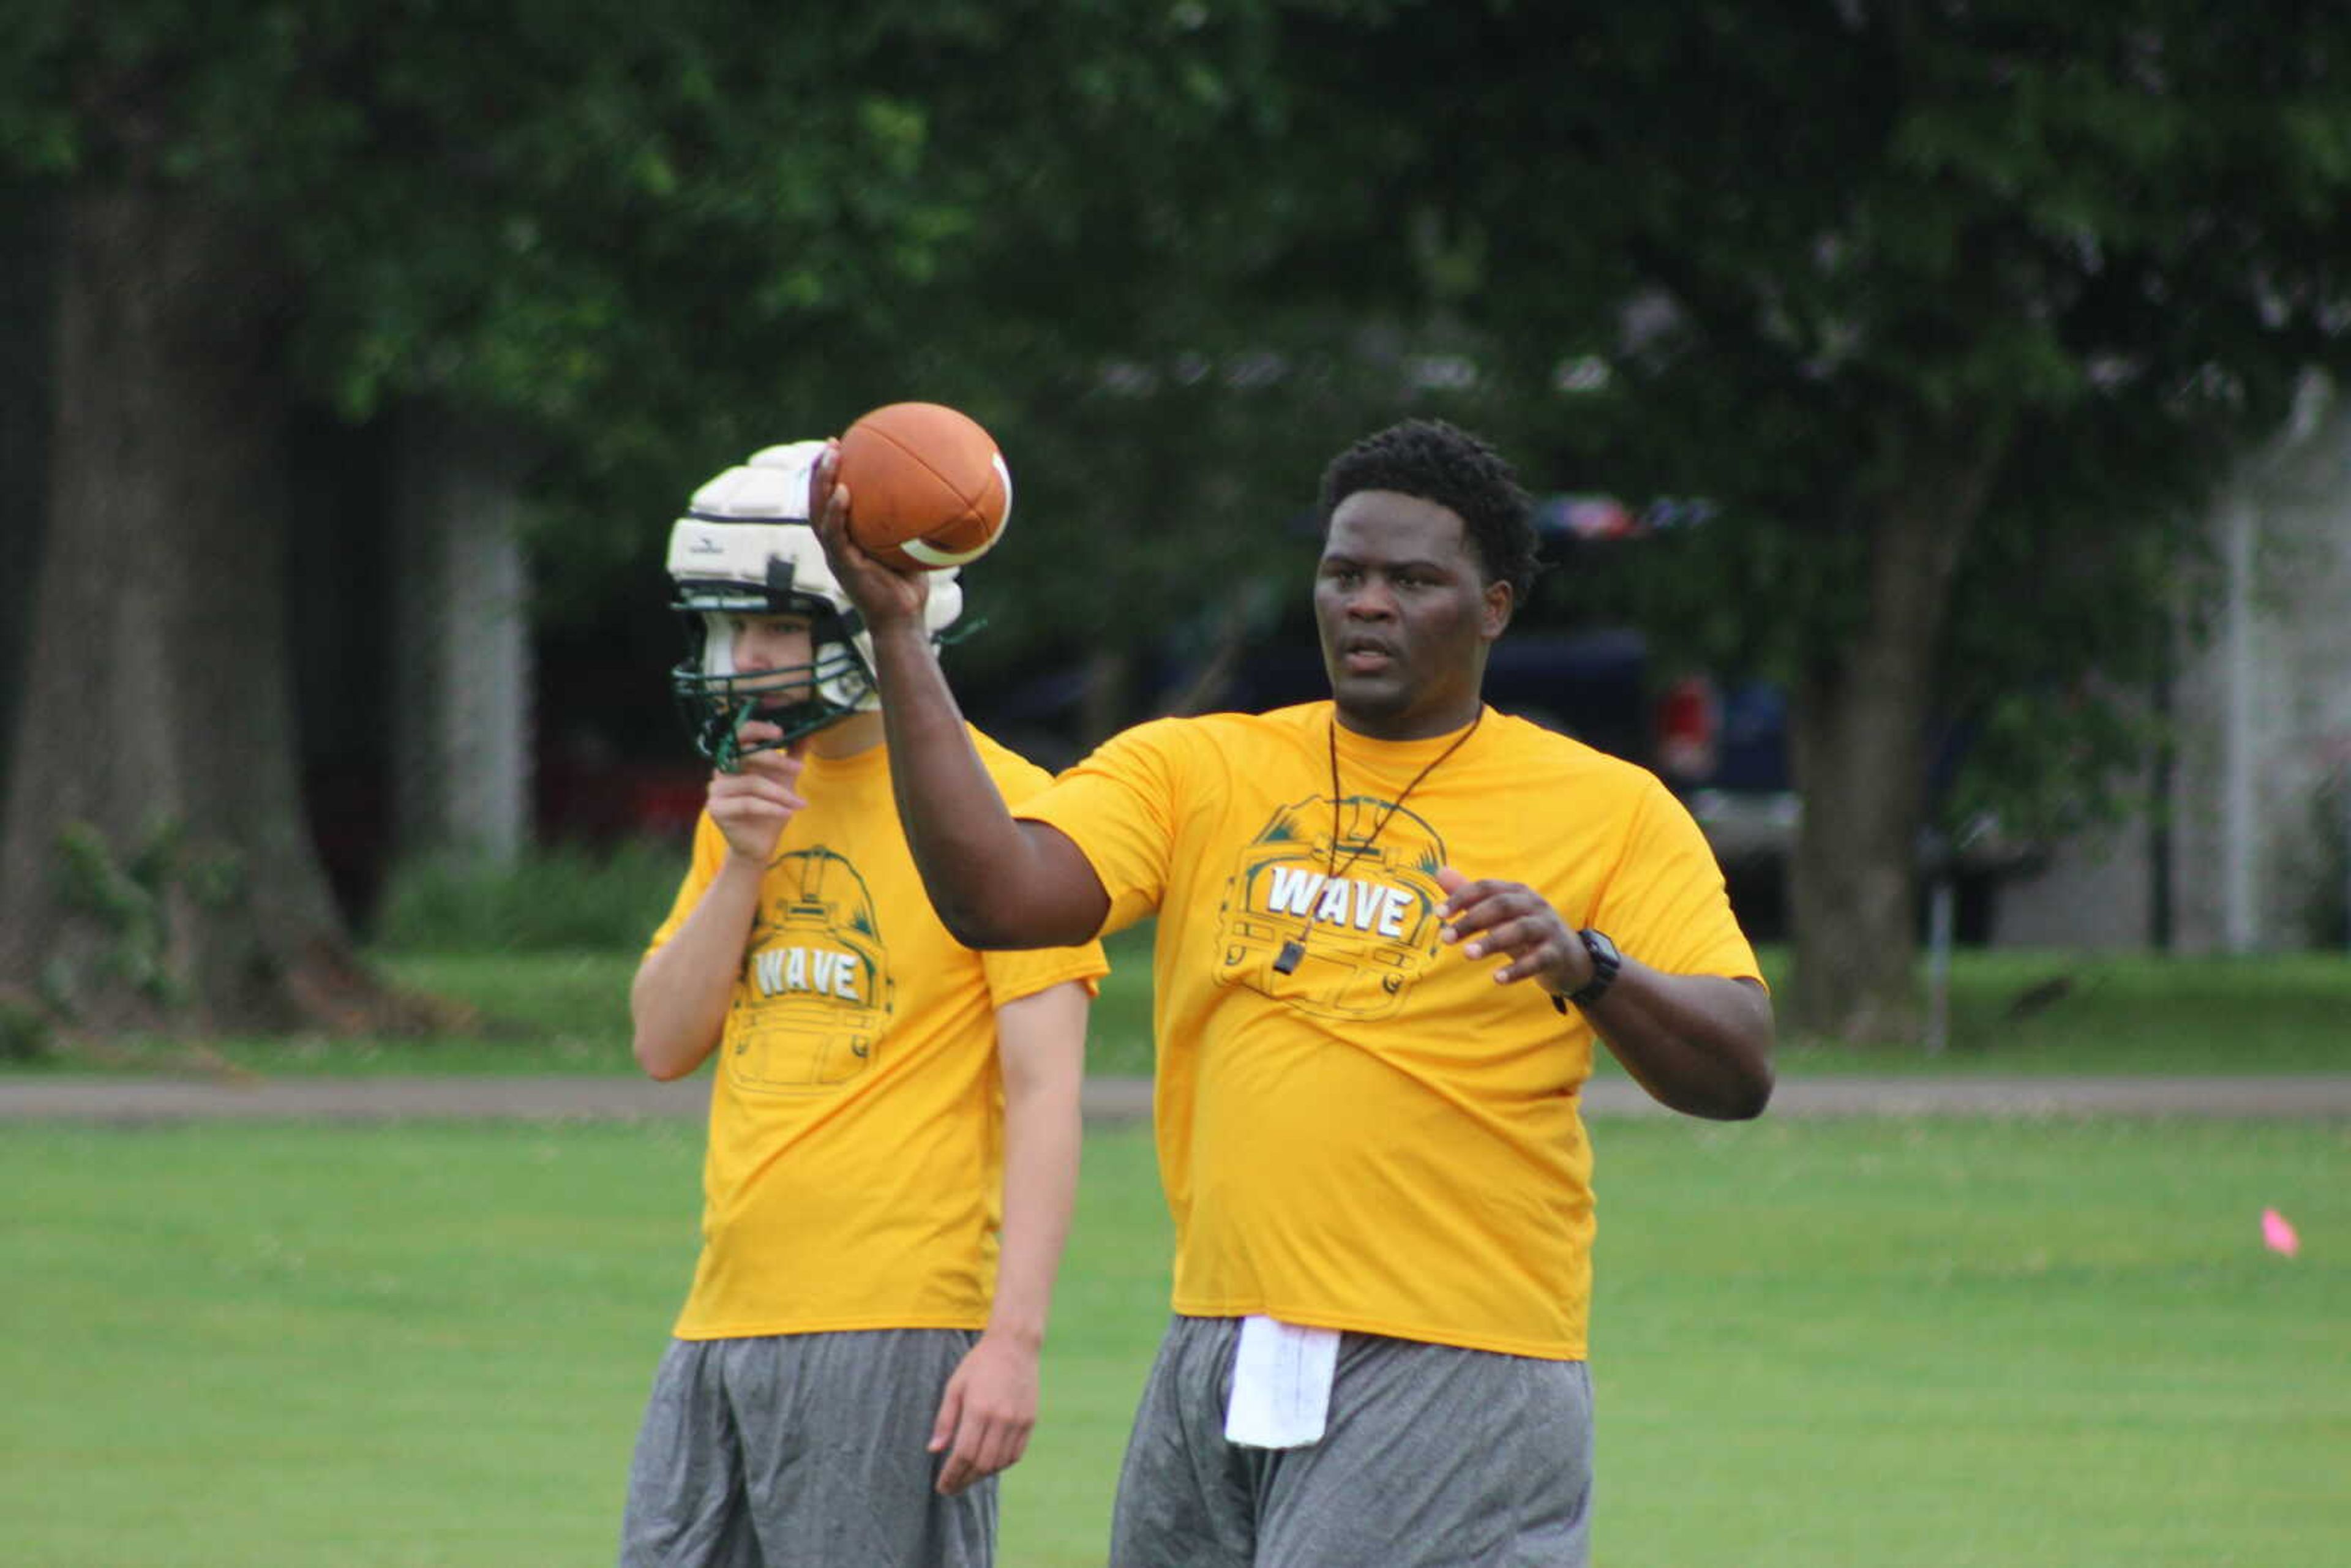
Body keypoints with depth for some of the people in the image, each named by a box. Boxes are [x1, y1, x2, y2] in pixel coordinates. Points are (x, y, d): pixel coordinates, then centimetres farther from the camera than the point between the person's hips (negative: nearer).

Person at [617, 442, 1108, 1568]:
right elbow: (664, 1044, 13)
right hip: (725, 1322, 7)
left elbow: (1043, 1094, -11)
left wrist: (1013, 1341, -18)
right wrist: (742, 865, -2)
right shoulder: (748, 800, 17)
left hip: (893, 1330, -7)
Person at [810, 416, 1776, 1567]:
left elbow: (1737, 1072, -5)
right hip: (1216, 1364, 4)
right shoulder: (1193, 771, 9)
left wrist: (1586, 966, -25)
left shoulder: (1610, 811, 2)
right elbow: (996, 897, -6)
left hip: (1455, 1383, -4)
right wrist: (898, 640, -12)